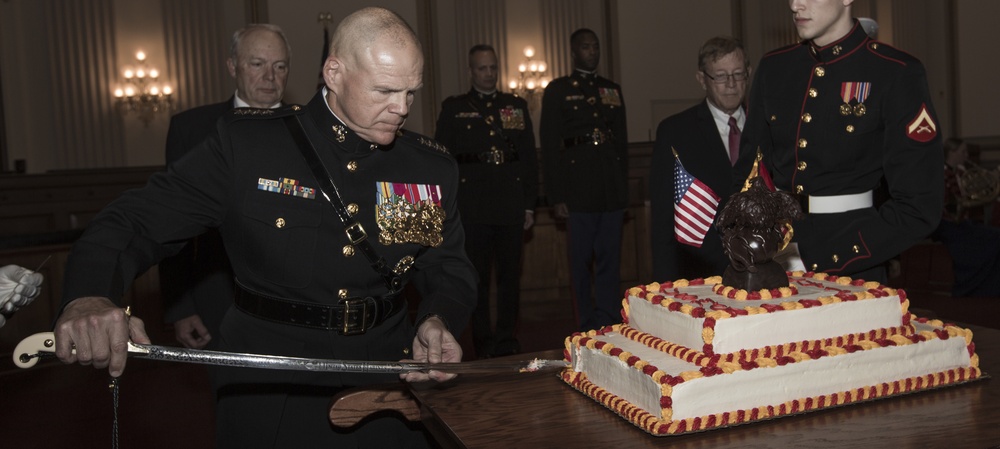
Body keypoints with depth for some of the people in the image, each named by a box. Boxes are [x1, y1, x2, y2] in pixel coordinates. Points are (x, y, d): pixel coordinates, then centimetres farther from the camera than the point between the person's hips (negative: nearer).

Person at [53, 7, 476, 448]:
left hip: (387, 390, 3)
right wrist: (89, 296, -32)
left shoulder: (432, 167, 0)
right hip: (268, 392, -2)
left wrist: (437, 321, -16)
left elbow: (450, 271, 6)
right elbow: (137, 218, -12)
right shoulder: (246, 142, -10)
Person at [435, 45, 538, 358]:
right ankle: (484, 343, 14)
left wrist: (529, 204, 6)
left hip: (511, 207, 2)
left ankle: (507, 340, 16)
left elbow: (530, 157, 12)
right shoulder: (453, 108, 8)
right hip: (472, 210, -2)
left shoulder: (517, 106, 14)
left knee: (510, 275, 5)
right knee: (477, 277, 4)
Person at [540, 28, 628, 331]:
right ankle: (588, 329, 11)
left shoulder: (612, 89, 17)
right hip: (578, 189, -3)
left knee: (610, 260, 5)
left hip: (612, 190, 4)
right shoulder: (558, 90, 5)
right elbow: (549, 145, -1)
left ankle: (612, 325, 14)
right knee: (581, 262, 1)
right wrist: (556, 197, -7)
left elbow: (622, 140, 19)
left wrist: (624, 188, 12)